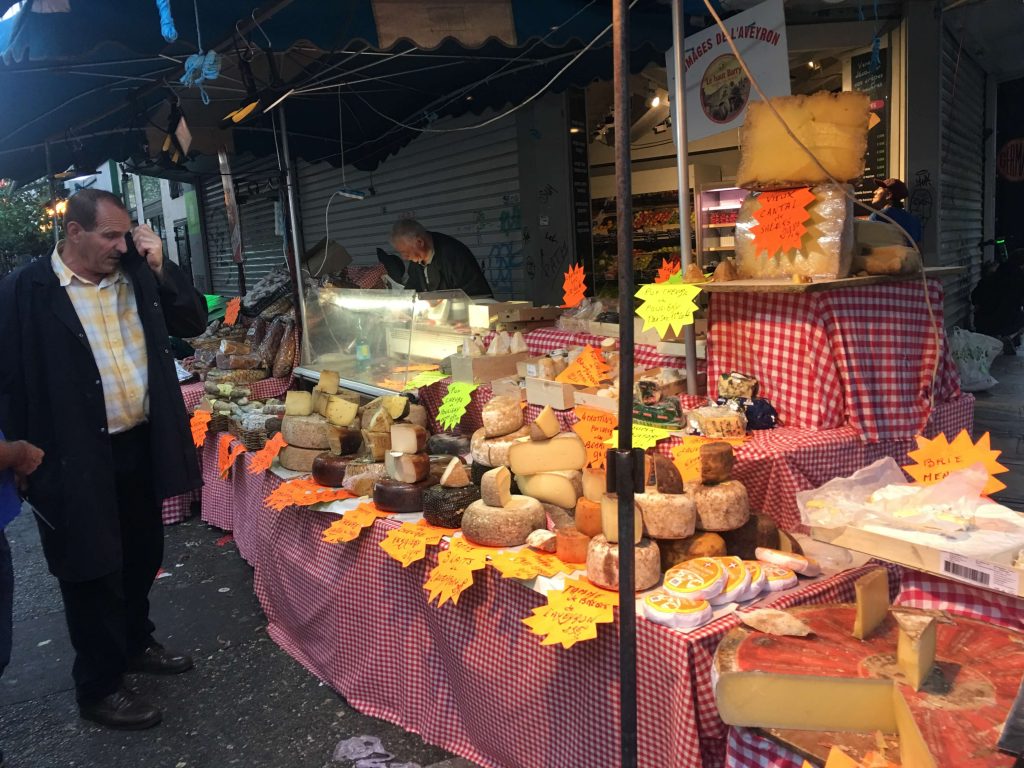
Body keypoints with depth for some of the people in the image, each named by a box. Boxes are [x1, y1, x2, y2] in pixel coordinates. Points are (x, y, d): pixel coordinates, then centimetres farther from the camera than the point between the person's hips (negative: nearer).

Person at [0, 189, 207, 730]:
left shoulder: (135, 276, 4)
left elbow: (193, 322, 6)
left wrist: (159, 268, -6)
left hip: (141, 445, 6)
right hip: (78, 460, -5)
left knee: (143, 557, 20)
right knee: (93, 572, 8)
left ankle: (135, 644, 43)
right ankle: (98, 689, 25)